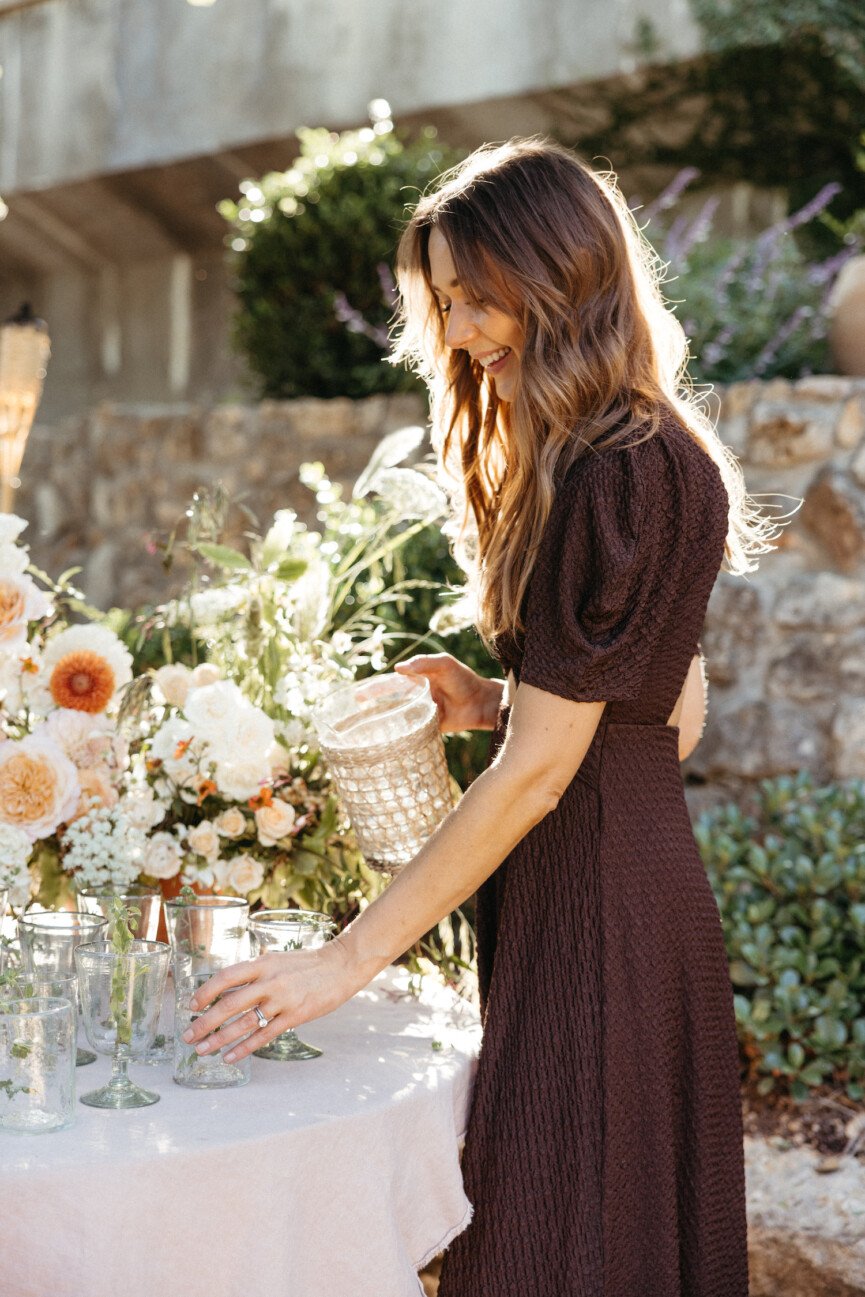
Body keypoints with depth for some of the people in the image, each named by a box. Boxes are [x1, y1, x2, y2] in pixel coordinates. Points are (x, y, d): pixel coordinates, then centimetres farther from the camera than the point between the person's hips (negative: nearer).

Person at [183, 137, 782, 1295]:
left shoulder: (615, 477, -19)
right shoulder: (662, 452, 11)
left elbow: (537, 768, -21)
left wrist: (348, 960, -18)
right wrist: (495, 704, 3)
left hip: (590, 903, -10)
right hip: (649, 884, 10)